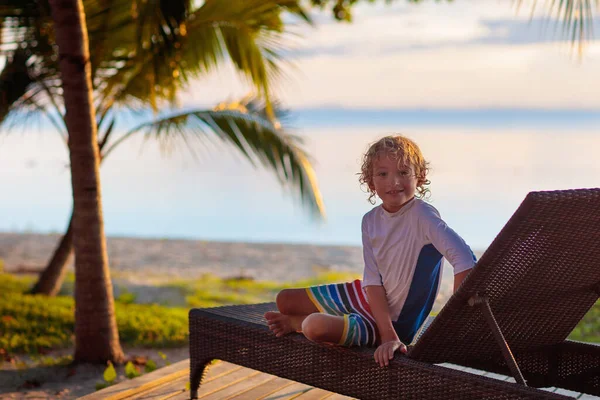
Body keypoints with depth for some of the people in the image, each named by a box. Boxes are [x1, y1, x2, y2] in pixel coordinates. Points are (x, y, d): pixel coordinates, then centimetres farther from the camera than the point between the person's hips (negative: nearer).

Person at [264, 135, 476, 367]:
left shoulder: (422, 215, -25)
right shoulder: (371, 221, -6)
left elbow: (465, 259, -35)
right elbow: (373, 280, -12)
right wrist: (388, 336, -25)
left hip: (397, 318, -7)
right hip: (368, 297, 7)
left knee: (315, 327, -26)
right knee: (285, 300, 8)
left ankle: (295, 323, 5)